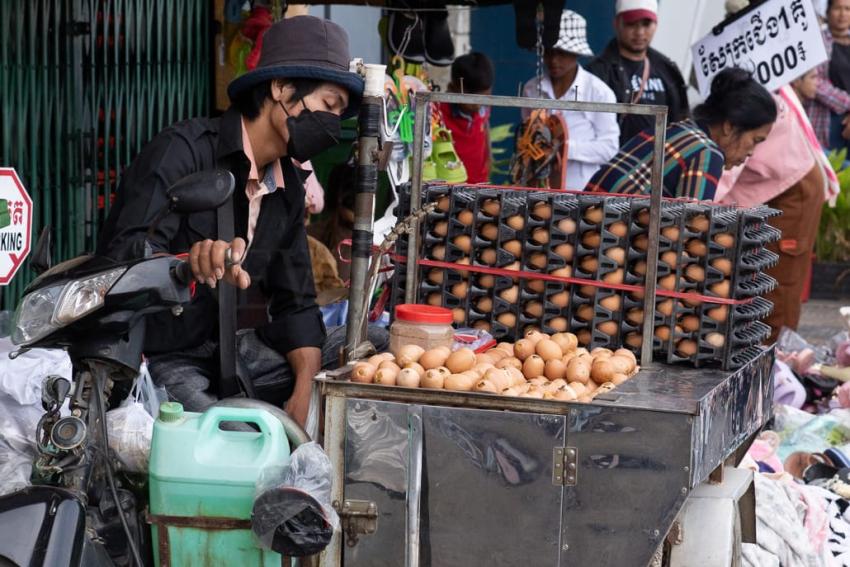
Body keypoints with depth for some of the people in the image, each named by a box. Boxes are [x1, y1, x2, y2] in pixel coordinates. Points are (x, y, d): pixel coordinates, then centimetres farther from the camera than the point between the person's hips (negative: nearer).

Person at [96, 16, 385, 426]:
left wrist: (304, 393, -8)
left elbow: (295, 302, 9)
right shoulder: (184, 151, -17)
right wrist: (190, 264, -50)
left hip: (225, 347, 8)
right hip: (155, 357, -8)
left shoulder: (287, 187, 9)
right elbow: (126, 255, -28)